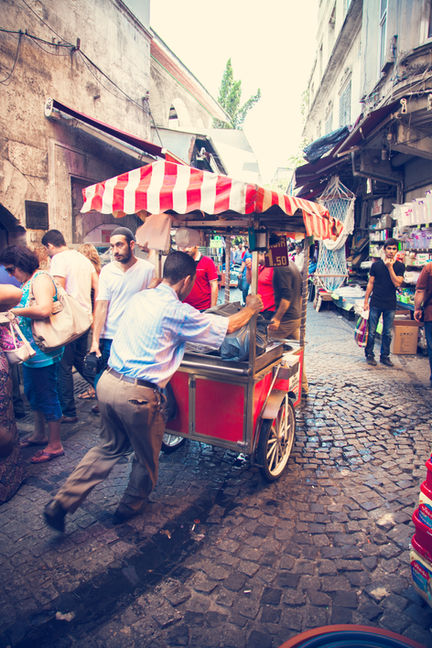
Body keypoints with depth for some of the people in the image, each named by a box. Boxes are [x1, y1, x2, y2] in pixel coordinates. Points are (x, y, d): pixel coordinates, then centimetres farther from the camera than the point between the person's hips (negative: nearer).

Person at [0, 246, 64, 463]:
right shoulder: (27, 282, 14)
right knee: (32, 393, 22)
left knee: (47, 397, 0)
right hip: (30, 350, 10)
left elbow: (44, 309, -31)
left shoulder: (41, 279, -15)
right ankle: (39, 434, 40)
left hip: (43, 352, -10)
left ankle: (55, 445, 13)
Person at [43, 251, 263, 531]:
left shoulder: (141, 297, 7)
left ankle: (63, 501, 25)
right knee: (147, 454, 20)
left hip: (108, 381, 7)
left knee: (111, 446, 27)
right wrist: (251, 308, 15)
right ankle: (131, 506, 41)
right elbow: (228, 326, -4)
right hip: (137, 393, -7)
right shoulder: (178, 312, -13)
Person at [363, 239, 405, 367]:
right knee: (371, 331, 2)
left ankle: (385, 356, 21)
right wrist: (366, 301, 2)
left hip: (390, 305, 1)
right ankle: (369, 355, 16)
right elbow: (370, 283, 5)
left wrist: (390, 267, -15)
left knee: (387, 333, 8)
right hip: (375, 303, -1)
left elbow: (397, 283, -11)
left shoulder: (399, 266, 2)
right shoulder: (376, 265, 2)